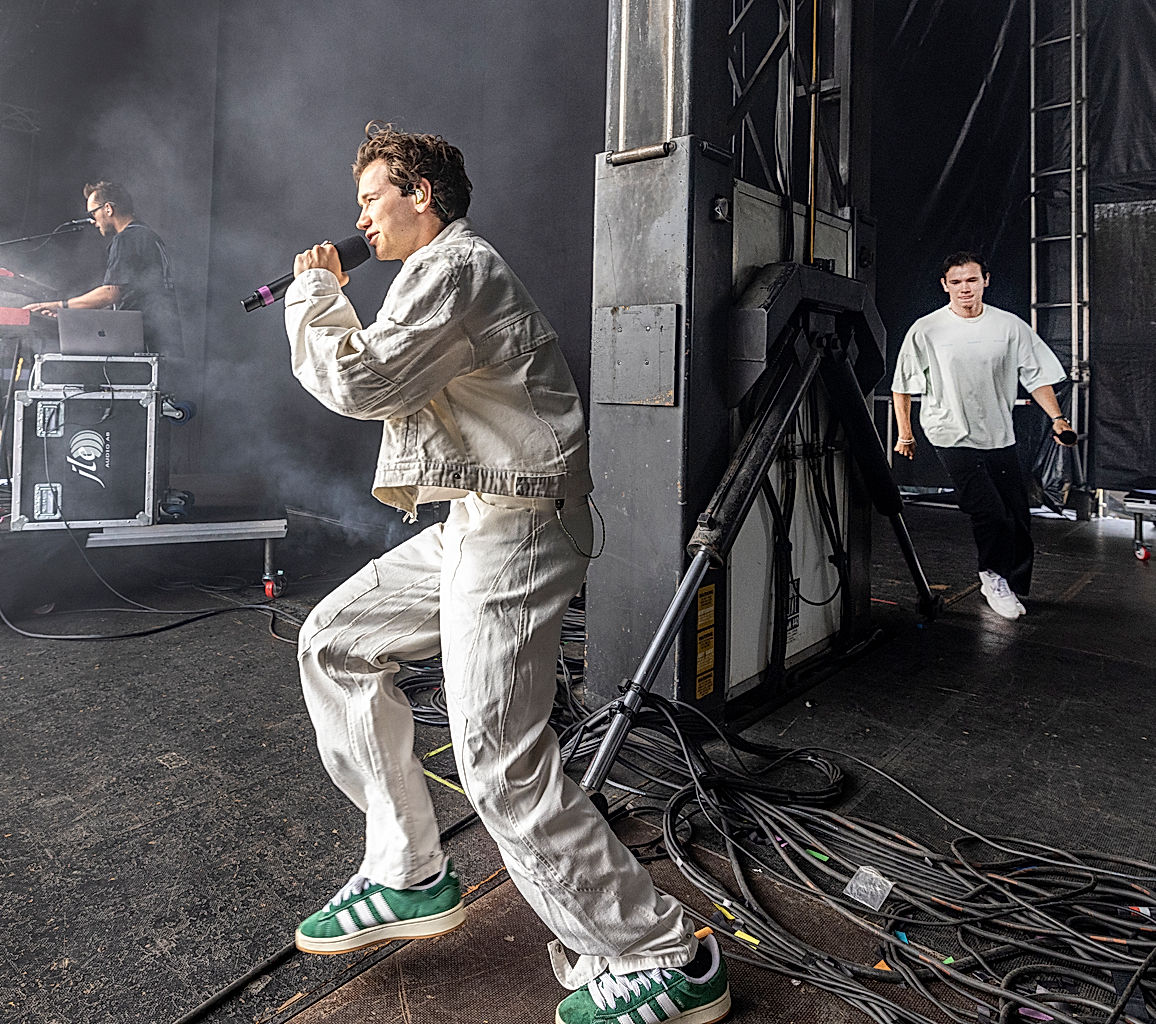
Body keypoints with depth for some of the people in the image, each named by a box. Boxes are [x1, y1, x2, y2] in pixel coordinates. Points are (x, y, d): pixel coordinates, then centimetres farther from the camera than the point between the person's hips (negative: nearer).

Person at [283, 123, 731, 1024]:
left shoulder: (453, 267, -8)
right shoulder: (450, 269, 27)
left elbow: (358, 384, -14)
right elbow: (383, 382, 32)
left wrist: (311, 297, 3)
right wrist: (335, 301, 27)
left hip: (512, 527, -11)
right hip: (470, 524, 11)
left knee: (500, 760, -15)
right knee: (334, 643, 13)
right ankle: (411, 878, 18)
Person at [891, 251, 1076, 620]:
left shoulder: (1010, 326, 3)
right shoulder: (926, 330, -4)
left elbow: (1036, 376, 8)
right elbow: (902, 385, 4)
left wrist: (1057, 418, -2)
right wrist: (905, 433, 4)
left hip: (1000, 436, 4)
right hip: (953, 437, -4)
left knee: (1018, 517, 6)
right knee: (989, 511, -14)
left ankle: (1013, 586, 28)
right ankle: (993, 575, 13)